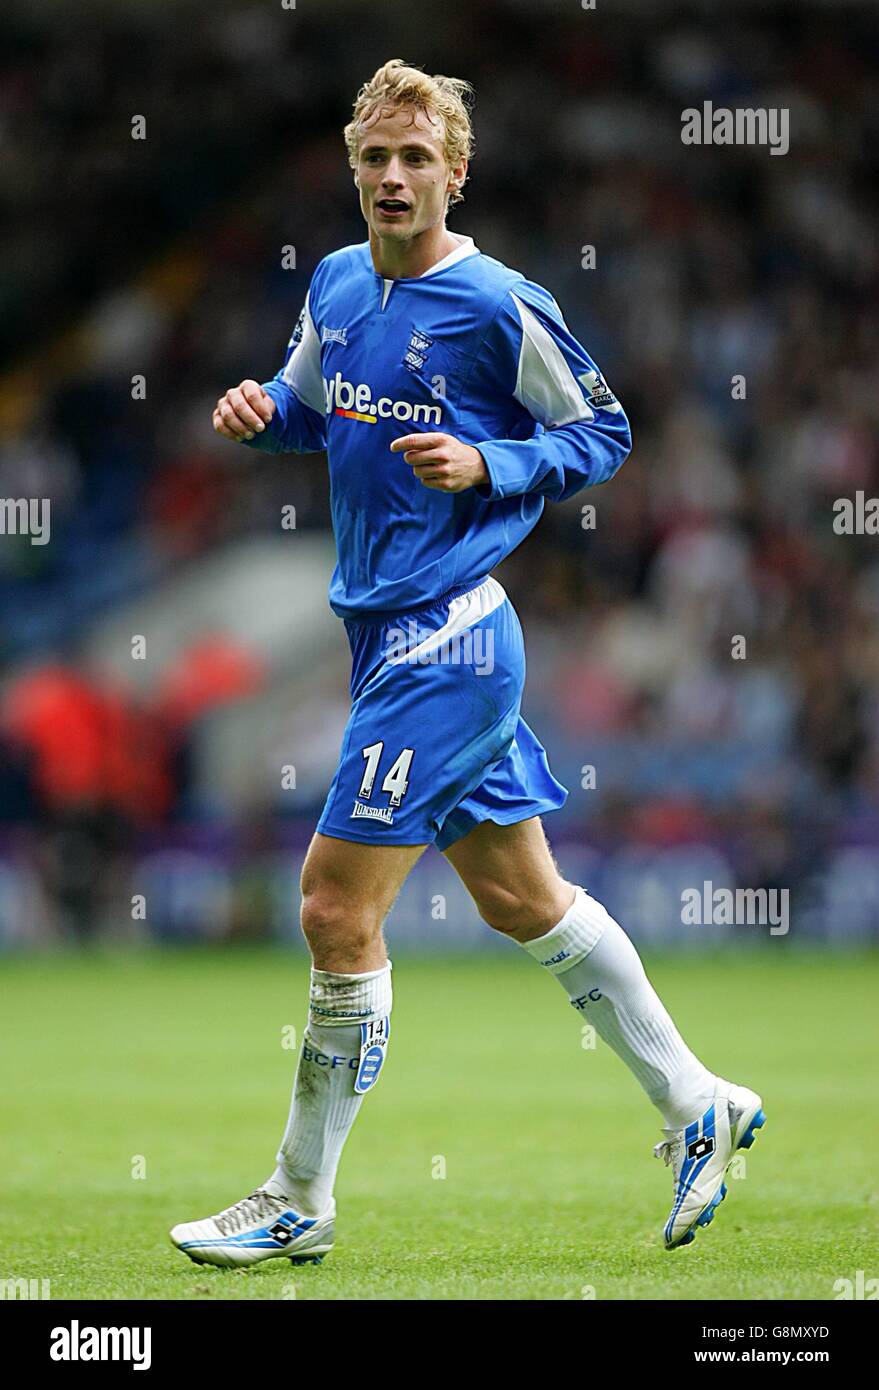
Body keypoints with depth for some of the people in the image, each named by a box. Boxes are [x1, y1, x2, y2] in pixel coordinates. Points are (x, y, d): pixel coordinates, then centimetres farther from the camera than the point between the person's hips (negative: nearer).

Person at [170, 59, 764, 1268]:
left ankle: (300, 1203, 2)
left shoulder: (500, 309, -13)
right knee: (521, 899, 16)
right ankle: (697, 1106, 28)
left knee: (336, 909, -8)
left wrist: (489, 466, -18)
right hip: (393, 634, 9)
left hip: (445, 643, -9)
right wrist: (260, 412, 2)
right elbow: (312, 409, 24)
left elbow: (605, 433, -3)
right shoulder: (337, 286, 8)